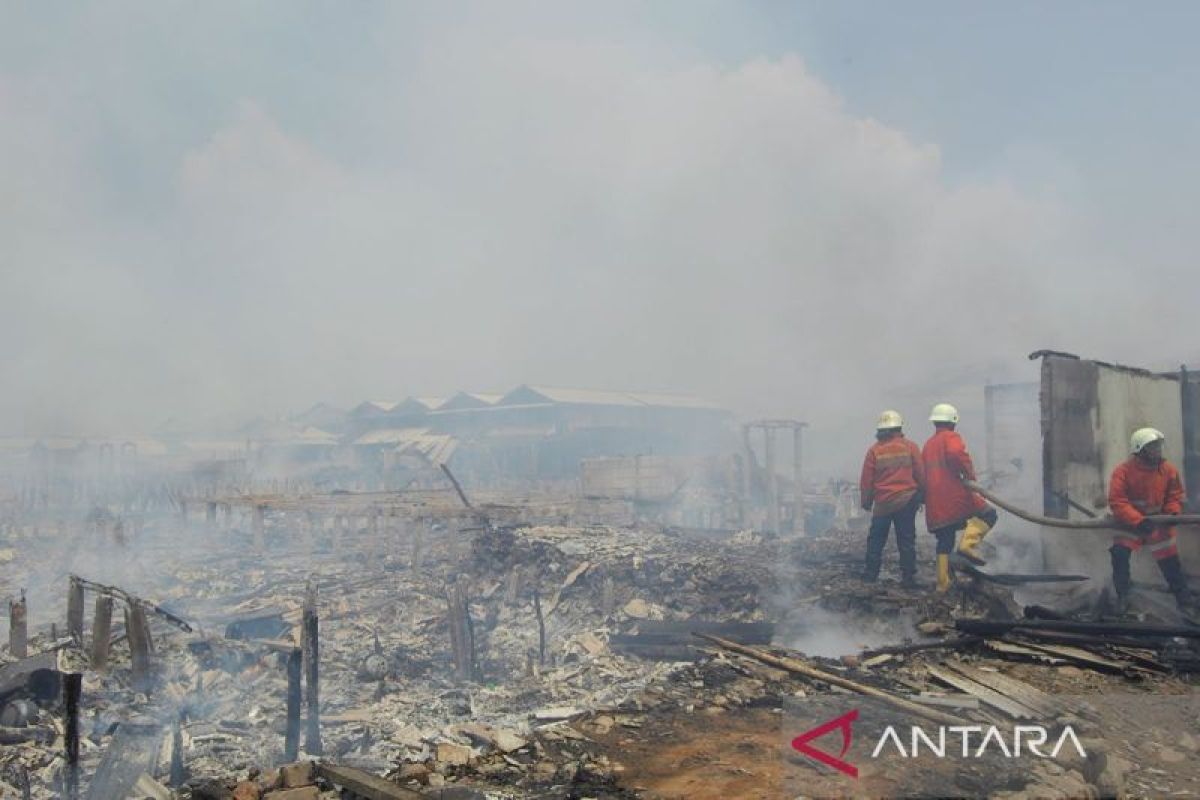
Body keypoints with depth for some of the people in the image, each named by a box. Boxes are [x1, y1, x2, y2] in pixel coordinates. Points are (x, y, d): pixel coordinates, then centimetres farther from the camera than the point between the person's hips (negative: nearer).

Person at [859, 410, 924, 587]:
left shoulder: (874, 450, -2)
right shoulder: (910, 447, -3)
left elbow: (866, 481, 0)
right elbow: (920, 474, -1)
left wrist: (866, 502, 11)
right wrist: (922, 496, 11)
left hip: (883, 503, 0)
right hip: (907, 500, 0)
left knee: (876, 540, 12)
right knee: (906, 540, 5)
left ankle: (870, 574, 14)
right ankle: (908, 577, 4)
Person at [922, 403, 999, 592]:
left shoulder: (928, 444, 22)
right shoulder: (951, 437, -1)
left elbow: (923, 473, 26)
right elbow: (957, 454, -24)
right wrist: (970, 475, -13)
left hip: (935, 506, 7)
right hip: (953, 496, -7)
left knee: (944, 542, 14)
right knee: (988, 514, 3)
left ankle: (943, 583, 12)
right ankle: (968, 544, -16)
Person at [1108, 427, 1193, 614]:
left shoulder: (1168, 469, -9)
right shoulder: (1123, 471, -21)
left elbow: (1175, 495, 4)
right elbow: (1117, 502, -25)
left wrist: (1173, 513, -17)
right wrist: (1138, 521, -35)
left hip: (1158, 523, 3)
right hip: (1130, 523, -3)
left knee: (1171, 561, 6)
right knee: (1119, 553, -21)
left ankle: (1185, 601, 23)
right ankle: (1122, 597, -4)